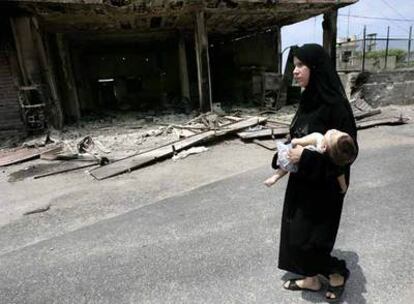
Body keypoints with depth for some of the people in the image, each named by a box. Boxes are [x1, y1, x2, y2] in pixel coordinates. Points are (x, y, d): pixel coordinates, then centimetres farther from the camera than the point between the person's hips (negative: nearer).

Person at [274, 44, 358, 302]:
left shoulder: (335, 104, -21)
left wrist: (307, 157, -24)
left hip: (323, 185, -8)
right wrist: (290, 152, -1)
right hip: (302, 181, 8)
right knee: (296, 230, 16)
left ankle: (338, 273, 31)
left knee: (306, 238, 3)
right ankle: (312, 279, 36)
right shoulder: (307, 99, 4)